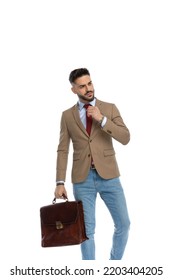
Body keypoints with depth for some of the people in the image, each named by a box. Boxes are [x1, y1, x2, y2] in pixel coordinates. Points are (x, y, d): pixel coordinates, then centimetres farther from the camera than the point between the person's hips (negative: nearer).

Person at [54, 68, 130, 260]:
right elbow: (63, 150, 4)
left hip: (108, 176, 0)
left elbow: (125, 138, -8)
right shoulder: (67, 115, 5)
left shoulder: (109, 108, 3)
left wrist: (101, 119, -18)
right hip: (83, 179, 0)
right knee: (86, 229, 4)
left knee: (123, 224, 2)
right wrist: (60, 182, -4)